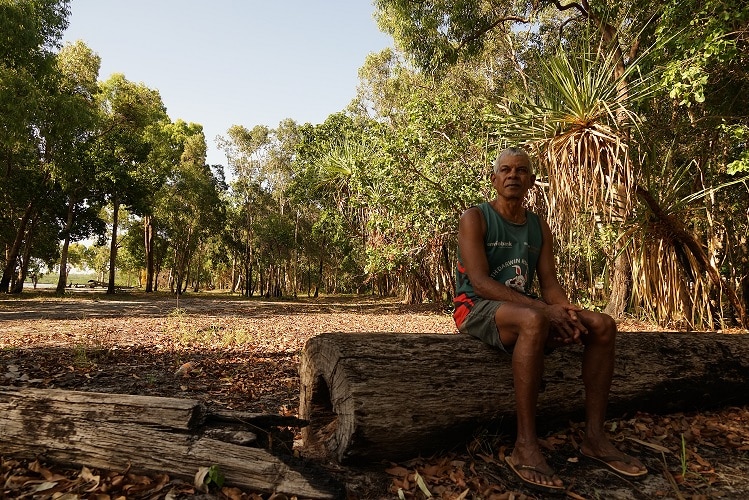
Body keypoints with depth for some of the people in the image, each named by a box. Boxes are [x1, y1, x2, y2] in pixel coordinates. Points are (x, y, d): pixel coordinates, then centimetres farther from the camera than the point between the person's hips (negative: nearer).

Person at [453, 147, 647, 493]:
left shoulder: (539, 227, 12)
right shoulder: (474, 218, -7)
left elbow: (549, 284, 7)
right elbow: (480, 282, -19)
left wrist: (567, 310, -17)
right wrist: (541, 308, -26)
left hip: (524, 309, 7)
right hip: (477, 309, -7)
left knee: (602, 325, -8)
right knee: (533, 320, -38)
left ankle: (594, 437, -3)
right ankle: (525, 448, -31)